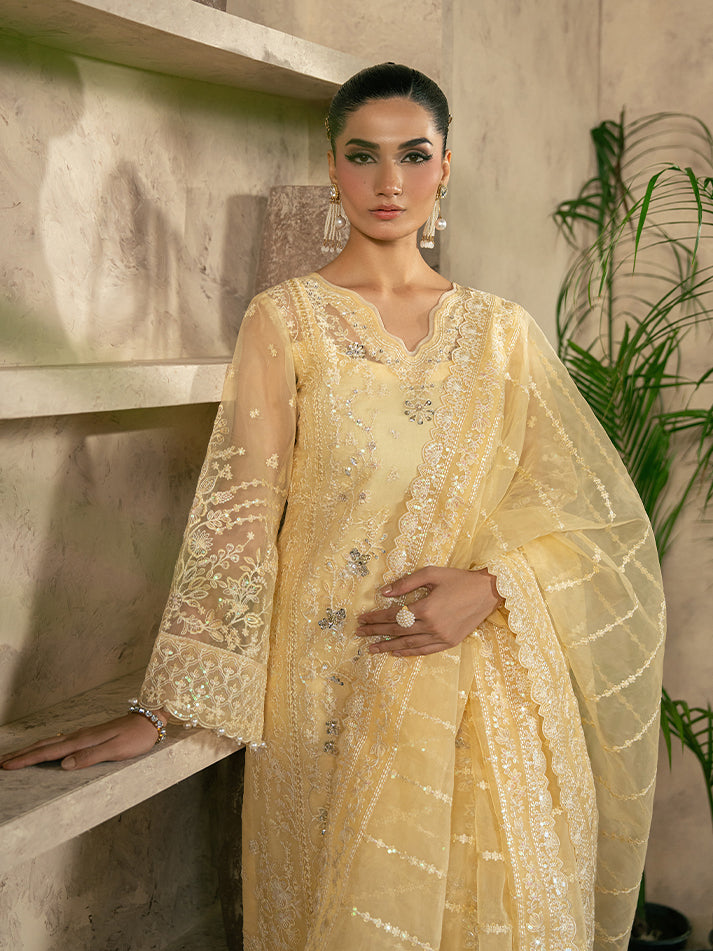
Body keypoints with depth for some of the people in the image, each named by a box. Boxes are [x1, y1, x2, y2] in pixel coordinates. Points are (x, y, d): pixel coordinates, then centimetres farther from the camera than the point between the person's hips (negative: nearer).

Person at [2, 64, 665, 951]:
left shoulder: (501, 331, 6)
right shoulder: (285, 320, -1)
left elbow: (587, 511, 6)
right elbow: (234, 520, -6)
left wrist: (488, 586, -12)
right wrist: (158, 710, -9)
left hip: (490, 692, 3)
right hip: (333, 693, -2)